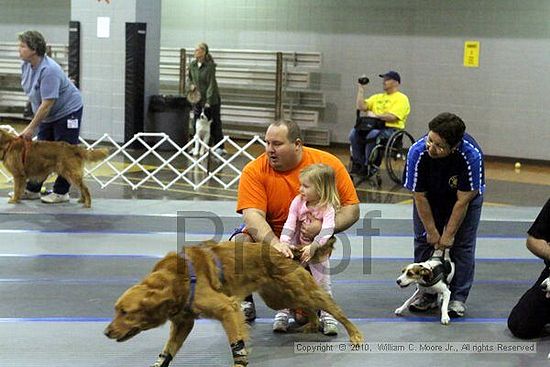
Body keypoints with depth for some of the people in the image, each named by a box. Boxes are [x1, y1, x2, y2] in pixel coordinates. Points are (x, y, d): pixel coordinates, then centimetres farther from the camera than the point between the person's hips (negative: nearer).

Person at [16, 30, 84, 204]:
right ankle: (32, 190, 13)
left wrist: (31, 127, -26)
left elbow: (47, 104, -30)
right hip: (48, 114, 9)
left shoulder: (49, 70, -30)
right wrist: (35, 121, 16)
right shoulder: (26, 65, -4)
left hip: (67, 112, -9)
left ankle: (61, 192, 3)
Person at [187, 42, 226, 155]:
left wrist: (208, 101, -22)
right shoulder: (192, 65, 3)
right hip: (198, 99, 6)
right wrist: (191, 85, -4)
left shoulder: (210, 65, -14)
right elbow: (190, 79, 19)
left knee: (214, 123, -1)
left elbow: (211, 84, -17)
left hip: (211, 99, -5)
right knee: (196, 123, 4)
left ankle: (220, 148, 3)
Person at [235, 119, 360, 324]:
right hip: (268, 238, 1)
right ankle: (246, 303, -6)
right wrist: (274, 243, -42)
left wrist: (323, 227, -27)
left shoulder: (329, 164, -10)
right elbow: (252, 215, -23)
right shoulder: (254, 171, -12)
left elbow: (352, 209, -7)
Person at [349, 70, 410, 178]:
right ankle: (359, 164, -13)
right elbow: (361, 107, 10)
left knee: (372, 135, -37)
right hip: (374, 127, 6)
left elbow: (392, 117, -13)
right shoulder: (377, 97, 22)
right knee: (354, 133, -21)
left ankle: (369, 168, -23)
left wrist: (375, 116, -8)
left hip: (391, 130, -6)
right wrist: (361, 90, 10)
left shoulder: (401, 99, 1)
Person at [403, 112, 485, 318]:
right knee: (424, 240, -2)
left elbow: (463, 200, -28)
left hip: (465, 196, -2)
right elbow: (419, 196, -22)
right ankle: (427, 295, 9)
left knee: (462, 244, -8)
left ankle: (458, 298, 1)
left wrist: (449, 234, -21)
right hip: (430, 196, 2)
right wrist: (432, 231, -17)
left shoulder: (472, 155, -38)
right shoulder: (417, 152, -34)